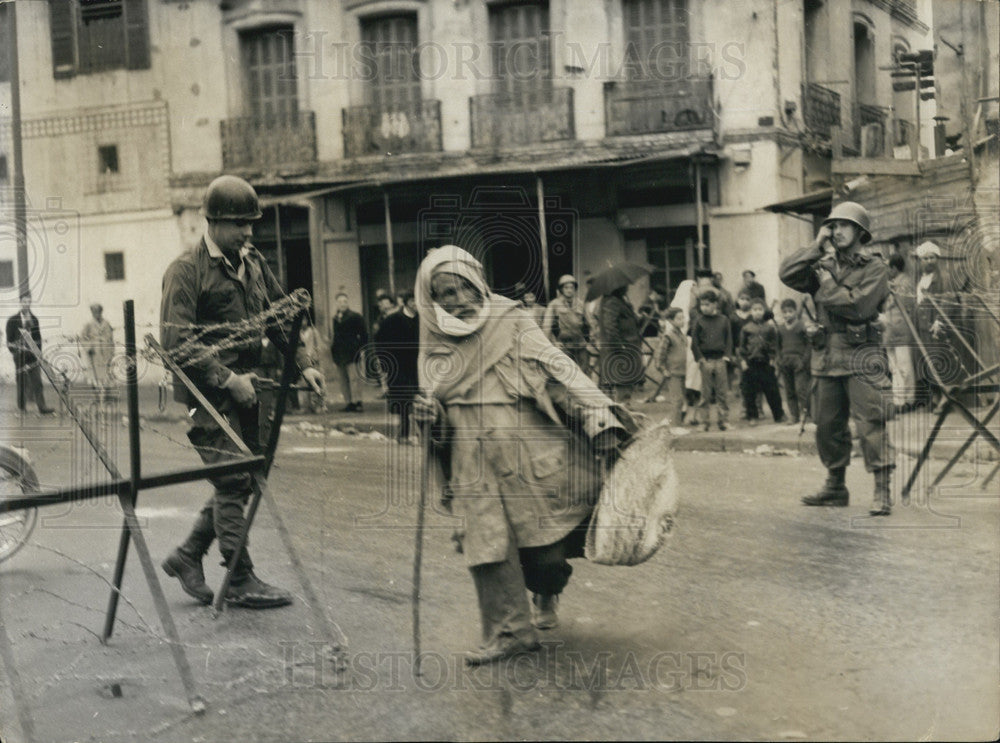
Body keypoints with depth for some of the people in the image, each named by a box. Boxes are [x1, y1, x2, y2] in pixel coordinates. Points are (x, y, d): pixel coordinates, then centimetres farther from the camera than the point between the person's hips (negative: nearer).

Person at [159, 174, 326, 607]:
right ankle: (241, 581, 1)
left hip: (246, 389, 8)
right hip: (210, 394, -7)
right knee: (233, 482, -8)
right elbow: (176, 341, -17)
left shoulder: (253, 263, 13)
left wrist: (302, 363, 13)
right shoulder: (186, 271, -10)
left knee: (238, 483, 10)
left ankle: (187, 556, 25)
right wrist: (228, 379, -20)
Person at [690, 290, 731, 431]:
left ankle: (723, 419, 8)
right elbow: (694, 342, 2)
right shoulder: (699, 321, 4)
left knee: (722, 392, 2)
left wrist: (727, 356, -3)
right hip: (705, 360, -1)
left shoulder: (723, 320, 7)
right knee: (705, 393, 1)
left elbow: (729, 340, 9)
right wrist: (700, 358, -6)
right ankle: (705, 421, 7)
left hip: (720, 360, 1)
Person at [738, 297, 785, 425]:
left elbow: (774, 344, 6)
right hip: (750, 363, 0)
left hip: (766, 363, 0)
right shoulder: (746, 328, 3)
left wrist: (772, 358, 0)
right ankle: (752, 416, 12)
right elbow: (742, 346, 5)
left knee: (772, 390, 4)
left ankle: (779, 414, 15)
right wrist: (743, 360, -1)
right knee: (749, 392, 2)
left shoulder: (769, 327, 4)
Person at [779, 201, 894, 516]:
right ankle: (835, 486, 24)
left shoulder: (875, 268, -1)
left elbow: (859, 306, -16)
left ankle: (882, 492, -11)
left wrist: (827, 287, -6)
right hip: (826, 356, 6)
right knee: (827, 425, 11)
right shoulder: (823, 266, 15)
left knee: (870, 423, -11)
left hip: (861, 358, -6)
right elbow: (788, 274, -1)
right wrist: (816, 247, -4)